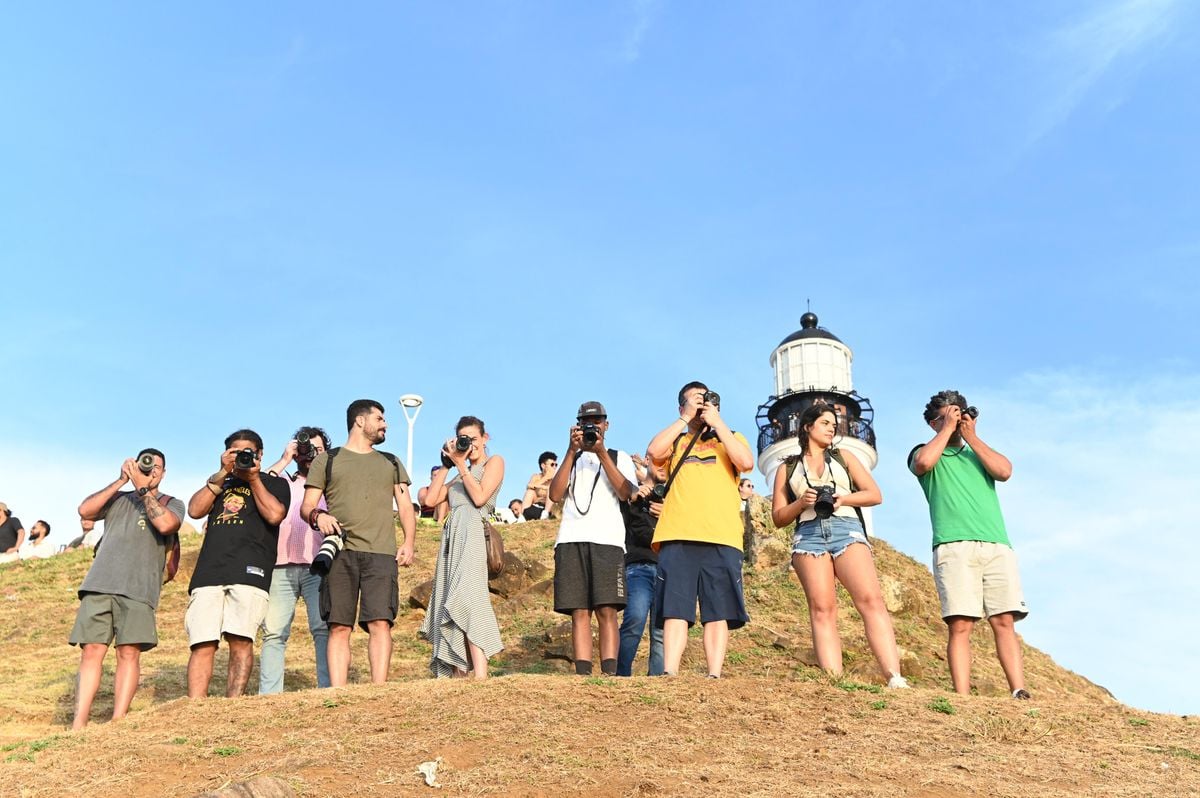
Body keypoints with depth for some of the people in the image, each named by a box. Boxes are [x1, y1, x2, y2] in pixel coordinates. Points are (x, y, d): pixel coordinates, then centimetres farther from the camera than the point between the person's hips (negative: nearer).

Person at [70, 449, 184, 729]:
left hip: (138, 590, -2)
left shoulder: (172, 503, 15)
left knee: (129, 653, -10)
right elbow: (85, 511, 4)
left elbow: (165, 524, -8)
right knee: (91, 651, -5)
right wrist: (121, 481, 2)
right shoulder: (118, 499, 22)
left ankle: (117, 723, -10)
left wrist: (143, 487, -4)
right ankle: (78, 724, -5)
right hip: (99, 584, 2)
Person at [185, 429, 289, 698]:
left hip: (249, 572, -3)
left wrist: (253, 478, 3)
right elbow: (194, 510, 11)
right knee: (203, 645, -7)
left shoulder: (274, 483, 19)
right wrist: (223, 474, 7)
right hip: (208, 573, 3)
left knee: (240, 641, -15)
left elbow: (274, 515, 0)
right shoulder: (219, 484, 30)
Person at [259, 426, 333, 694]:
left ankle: (329, 690, -14)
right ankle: (268, 695, -3)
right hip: (281, 566, 1)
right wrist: (284, 460, 4)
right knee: (274, 632, -4)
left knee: (324, 628, -12)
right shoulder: (281, 482, 21)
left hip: (318, 567, 0)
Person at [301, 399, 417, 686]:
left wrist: (409, 542, 2)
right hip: (340, 553, -1)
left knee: (380, 623, -11)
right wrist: (317, 516, -13)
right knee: (339, 626, -6)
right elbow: (306, 506, 12)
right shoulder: (327, 460, 16)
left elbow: (405, 506, 19)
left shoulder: (391, 463, 25)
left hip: (382, 554, 1)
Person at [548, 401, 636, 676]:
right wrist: (572, 451, 1)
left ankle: (609, 675, -17)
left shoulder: (619, 457, 20)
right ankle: (582, 676, -10)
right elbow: (555, 495, 6)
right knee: (579, 612, -5)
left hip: (608, 540, -2)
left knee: (606, 610, -12)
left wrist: (601, 453, -6)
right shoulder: (571, 460, 25)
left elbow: (625, 493, -1)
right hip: (571, 541, 2)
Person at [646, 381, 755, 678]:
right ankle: (669, 675, -12)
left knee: (718, 612, -4)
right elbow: (653, 452, 1)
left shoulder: (731, 438, 22)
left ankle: (714, 677, -5)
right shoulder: (676, 441, 24)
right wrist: (685, 418, 4)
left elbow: (746, 462, -1)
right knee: (675, 610, -8)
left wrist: (717, 422, 3)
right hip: (677, 537, 0)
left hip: (722, 538, 0)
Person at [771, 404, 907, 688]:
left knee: (871, 600, -21)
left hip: (847, 531, 0)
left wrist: (843, 499, -2)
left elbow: (875, 494, 16)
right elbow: (778, 517, 16)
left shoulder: (844, 457, 25)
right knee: (821, 609, -16)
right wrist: (801, 503, -5)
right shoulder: (787, 469, 22)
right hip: (809, 535, 0)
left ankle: (894, 678, -30)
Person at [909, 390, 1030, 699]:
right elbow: (923, 462, -7)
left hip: (997, 546, 3)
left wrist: (971, 437, 11)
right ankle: (962, 698, -18)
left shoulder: (980, 454, 29)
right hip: (954, 547, -3)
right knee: (960, 624, -13)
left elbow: (1004, 471, 7)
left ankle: (1020, 693, -11)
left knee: (1004, 621, -6)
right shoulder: (926, 452, 19)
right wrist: (948, 429, 5)